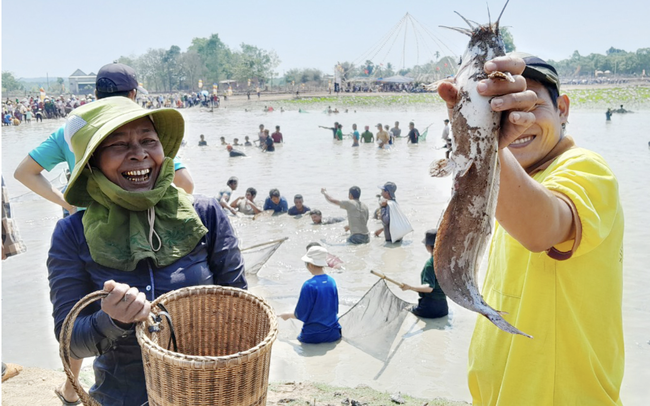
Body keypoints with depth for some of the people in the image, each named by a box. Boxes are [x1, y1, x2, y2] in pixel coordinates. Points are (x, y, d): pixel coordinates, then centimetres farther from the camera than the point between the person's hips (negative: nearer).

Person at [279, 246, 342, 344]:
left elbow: (300, 315, -10)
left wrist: (288, 315, 9)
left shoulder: (309, 285, -18)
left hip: (313, 336, -5)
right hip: (333, 334, 5)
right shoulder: (332, 281, -1)